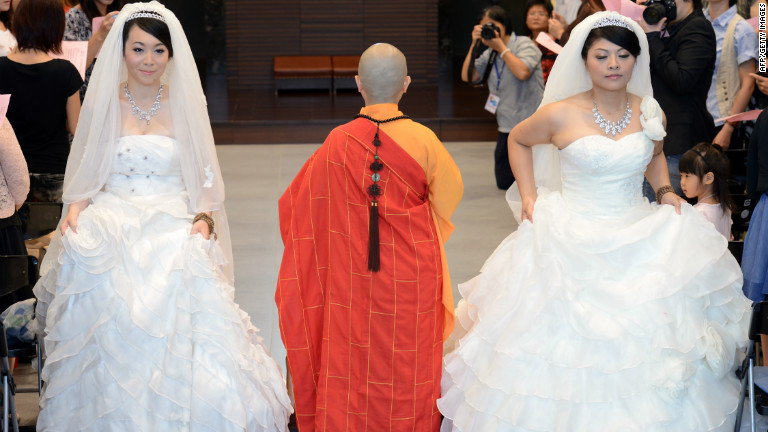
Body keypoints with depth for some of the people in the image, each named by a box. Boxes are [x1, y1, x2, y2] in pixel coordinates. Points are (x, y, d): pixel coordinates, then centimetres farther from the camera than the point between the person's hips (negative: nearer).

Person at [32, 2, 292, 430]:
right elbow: (84, 177, 14)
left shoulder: (186, 106, 7)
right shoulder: (101, 105, 8)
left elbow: (204, 179, 11)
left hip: (174, 237, 0)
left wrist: (204, 219, -7)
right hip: (112, 233, 1)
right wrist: (75, 211, -5)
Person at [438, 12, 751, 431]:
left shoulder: (650, 114, 1)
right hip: (572, 248, -3)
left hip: (639, 246, 3)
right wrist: (529, 196, 1)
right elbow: (517, 140, 11)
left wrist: (665, 191, 6)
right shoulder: (561, 115, -9)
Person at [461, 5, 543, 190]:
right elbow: (467, 77, 3)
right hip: (507, 129, 7)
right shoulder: (489, 54, 12)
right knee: (504, 182, 10)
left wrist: (501, 47, -15)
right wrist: (474, 45, -3)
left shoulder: (524, 44, -7)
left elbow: (522, 72, -25)